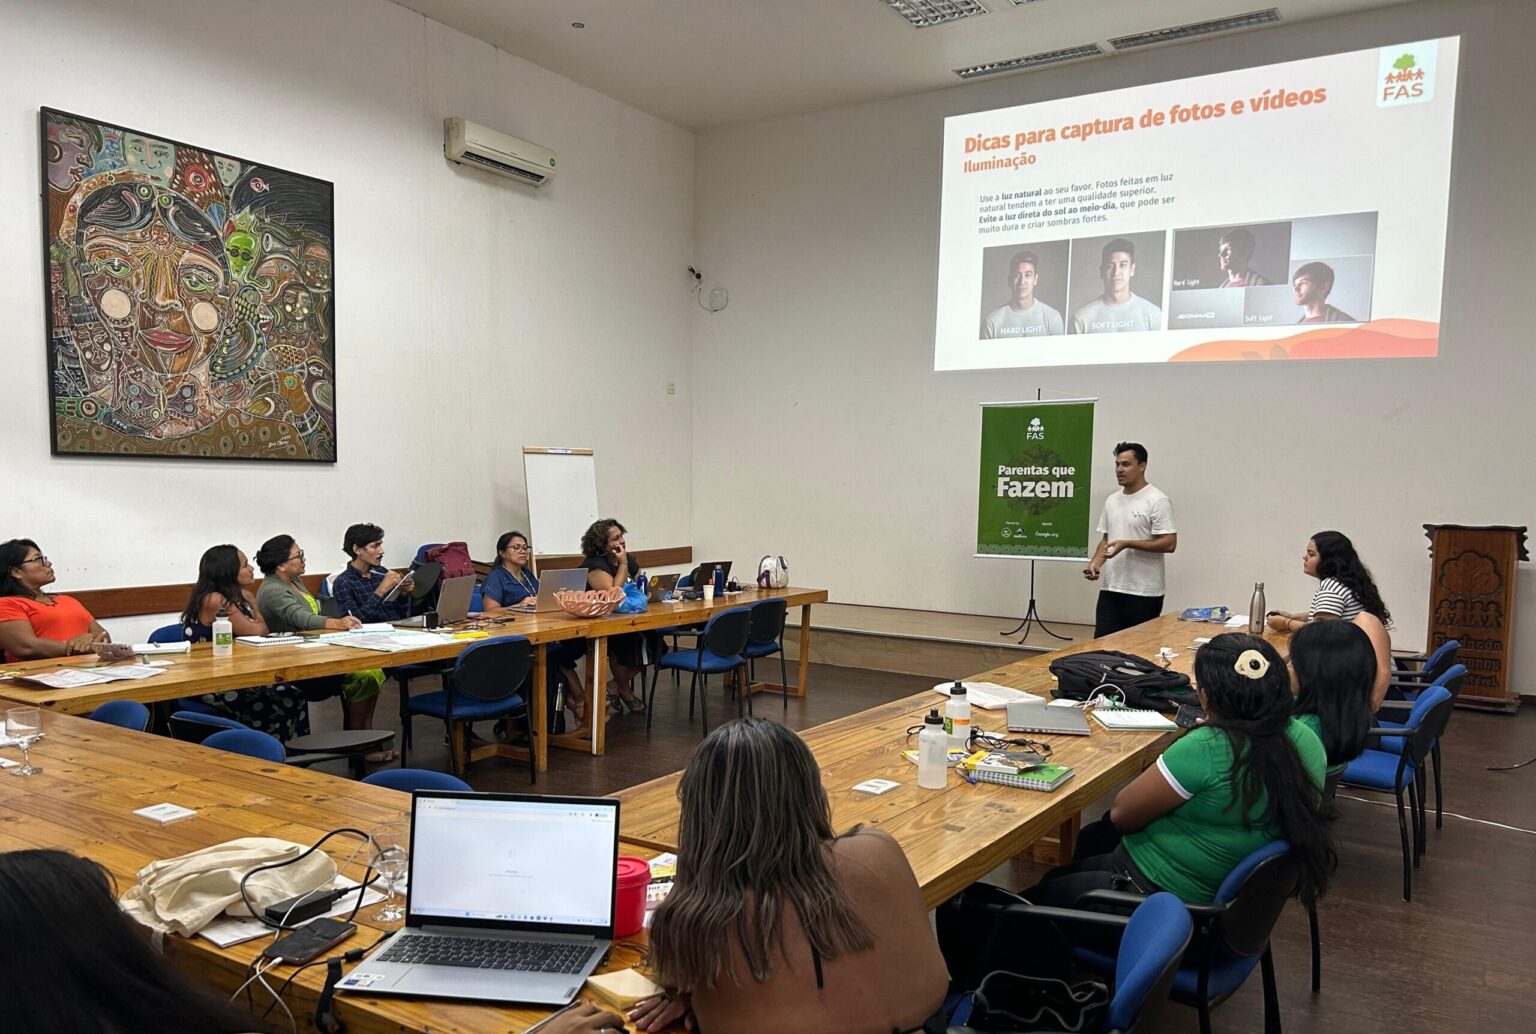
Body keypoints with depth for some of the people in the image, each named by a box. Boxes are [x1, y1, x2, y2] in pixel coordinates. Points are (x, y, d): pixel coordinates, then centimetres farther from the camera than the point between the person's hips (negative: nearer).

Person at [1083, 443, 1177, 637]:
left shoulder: (1156, 501, -10)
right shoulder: (1112, 501, 13)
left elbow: (1169, 544, -16)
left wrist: (1127, 544, -21)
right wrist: (1095, 562, 1)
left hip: (1144, 593, -7)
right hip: (1110, 589, 7)